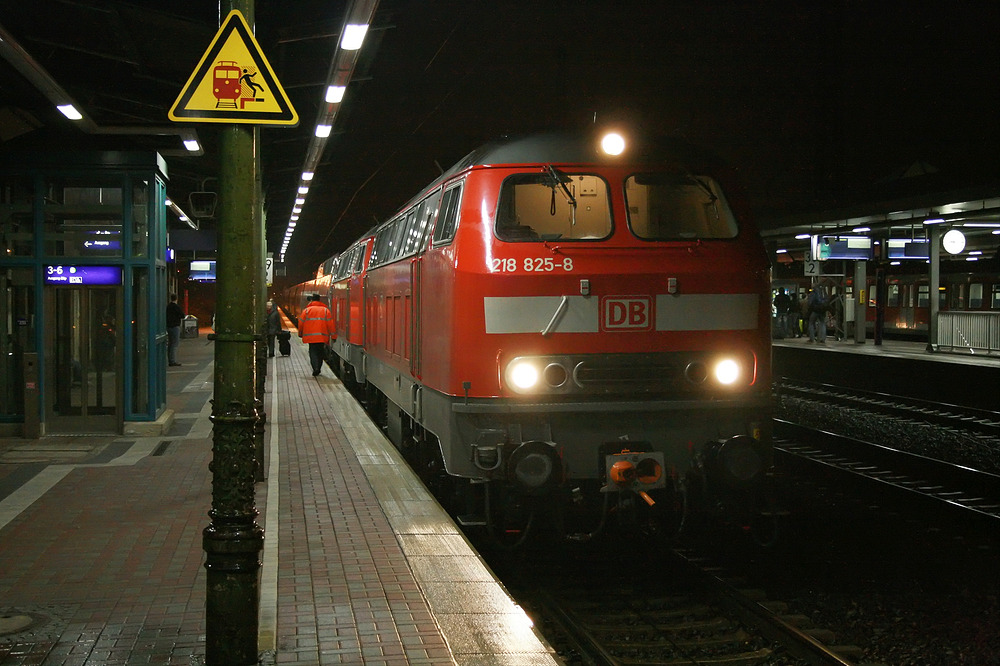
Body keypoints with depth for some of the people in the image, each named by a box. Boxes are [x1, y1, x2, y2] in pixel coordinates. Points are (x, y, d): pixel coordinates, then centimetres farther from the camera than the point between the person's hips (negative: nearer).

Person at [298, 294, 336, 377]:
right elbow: (330, 324, 0)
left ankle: (315, 368, -18)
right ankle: (318, 368, 18)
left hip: (310, 336, -1)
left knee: (313, 352, 2)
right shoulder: (325, 310, 2)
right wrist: (333, 336, 5)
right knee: (320, 352, 15)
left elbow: (301, 323, 5)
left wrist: (300, 334, 21)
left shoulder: (306, 310, 1)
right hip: (322, 336, 1)